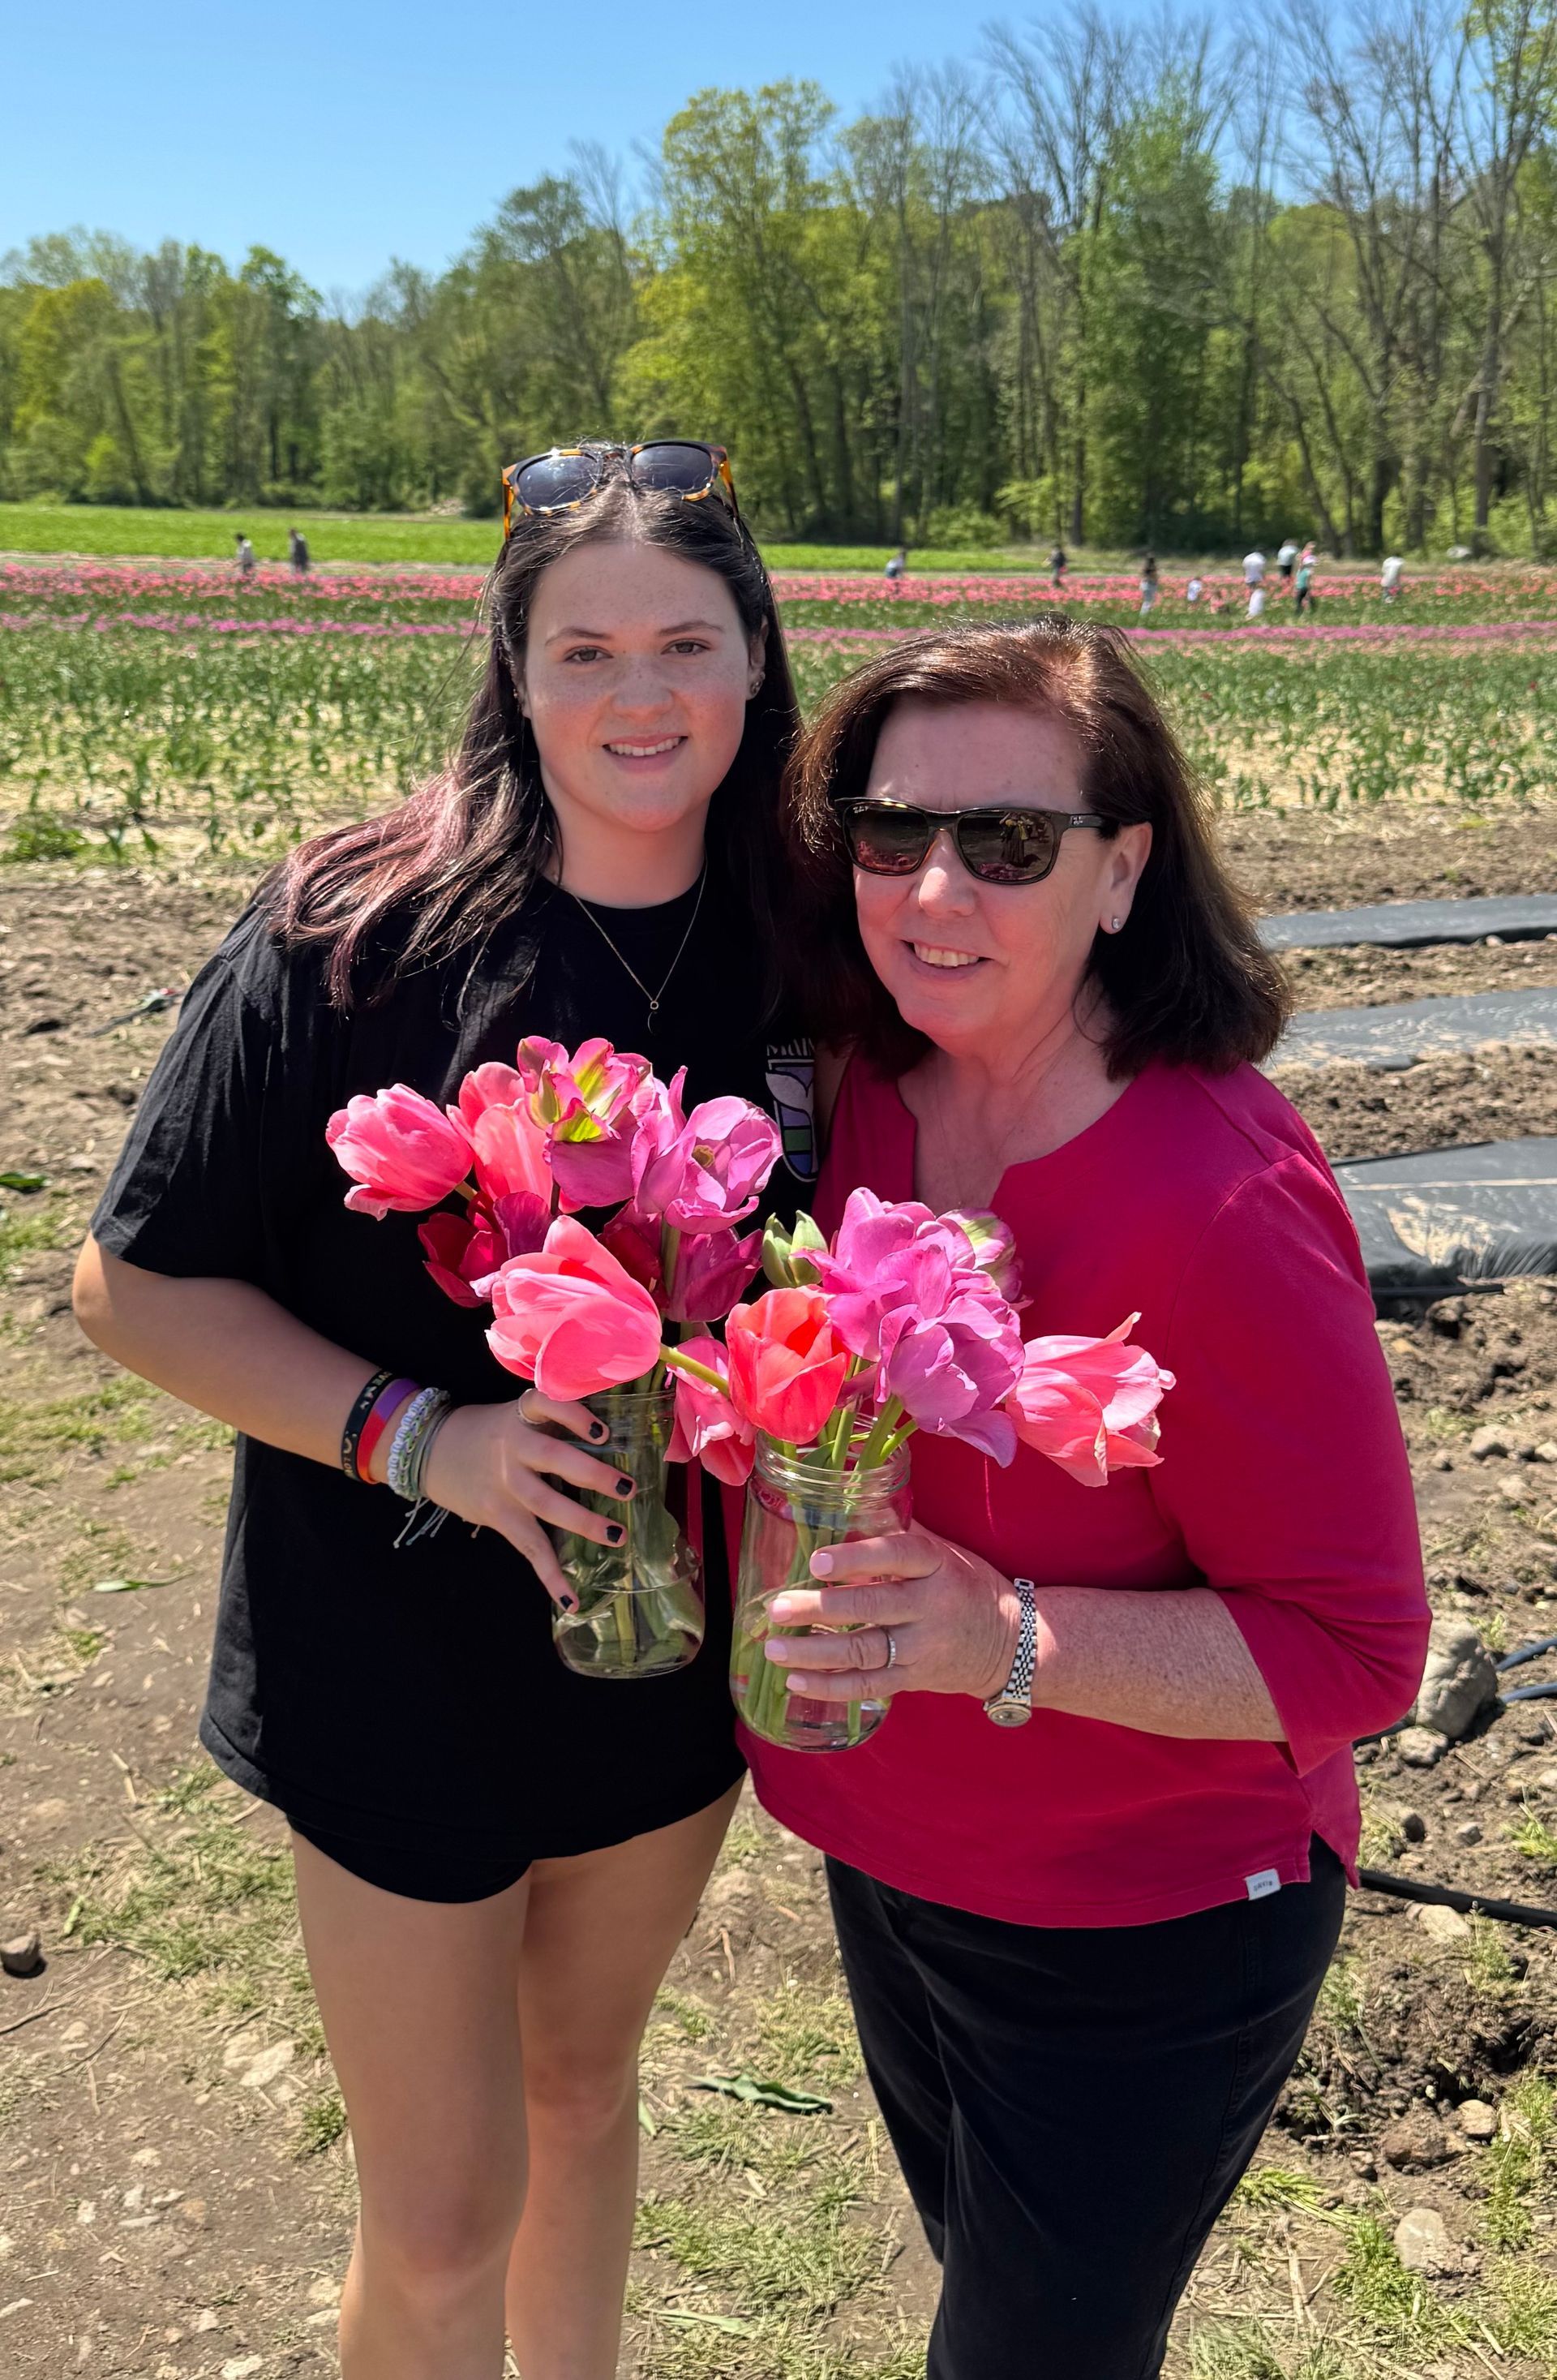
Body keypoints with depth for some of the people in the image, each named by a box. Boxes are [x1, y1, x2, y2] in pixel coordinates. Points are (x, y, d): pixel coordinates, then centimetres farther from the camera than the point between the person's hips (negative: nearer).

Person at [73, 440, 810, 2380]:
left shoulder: (793, 940, -6)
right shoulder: (358, 931, -19)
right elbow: (136, 1285, -13)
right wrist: (424, 1438, -25)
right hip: (402, 1670, -3)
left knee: (584, 2088, 27)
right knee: (442, 2224, 12)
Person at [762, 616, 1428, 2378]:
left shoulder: (1224, 1204, -30)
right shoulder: (872, 1101, -8)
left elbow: (1354, 1650, -23)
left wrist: (1014, 1641, -35)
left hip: (1143, 1942, -7)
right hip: (894, 1867, 7)